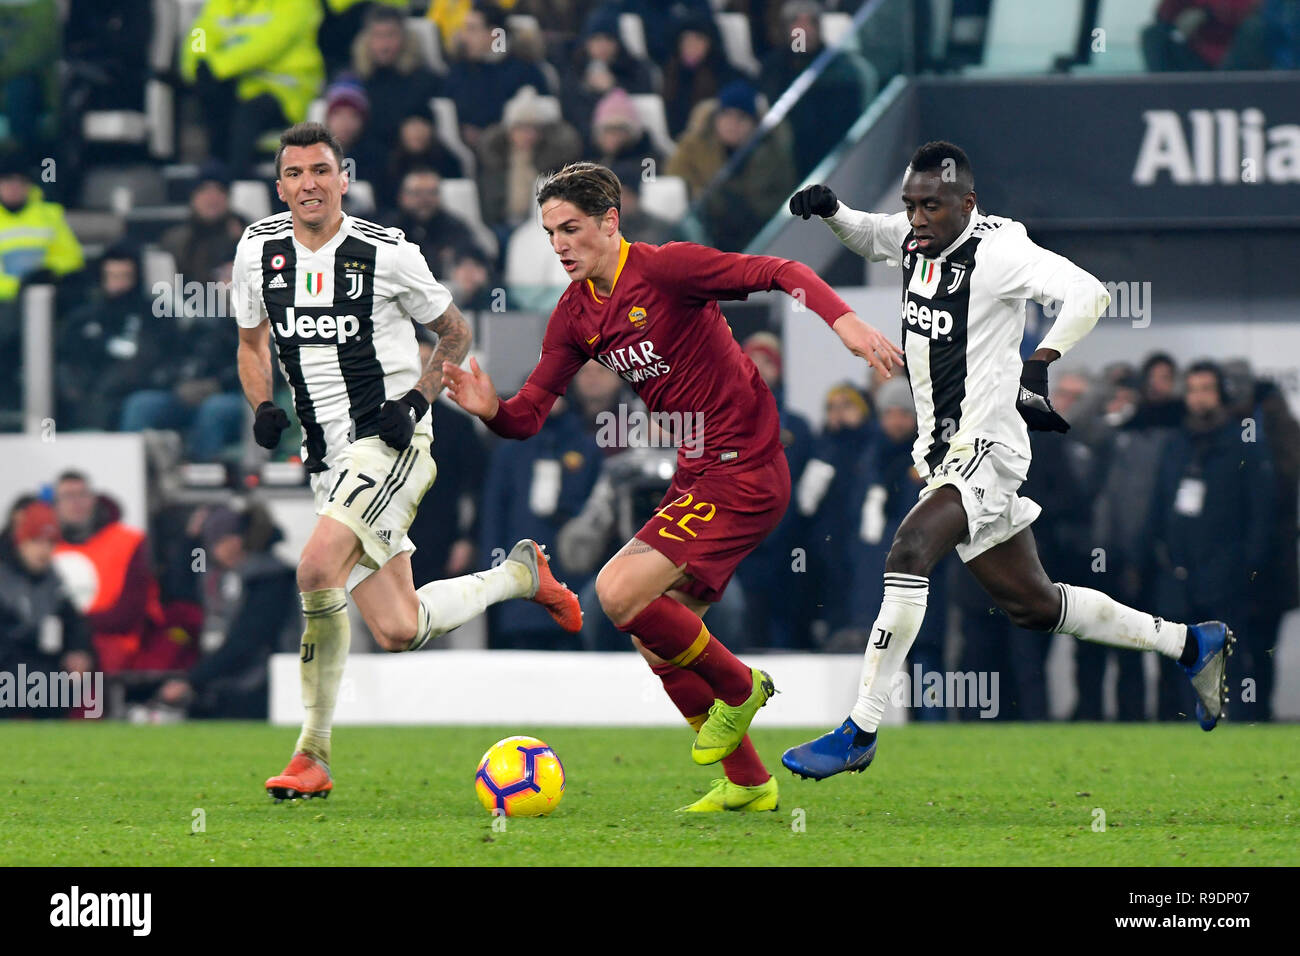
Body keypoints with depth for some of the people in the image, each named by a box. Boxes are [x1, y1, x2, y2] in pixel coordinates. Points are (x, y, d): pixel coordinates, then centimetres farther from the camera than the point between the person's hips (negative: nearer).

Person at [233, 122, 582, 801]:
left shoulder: (387, 253, -7)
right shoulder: (258, 249, 5)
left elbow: (455, 333, 7)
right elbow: (252, 343, 20)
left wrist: (417, 399, -9)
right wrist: (263, 407, 0)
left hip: (390, 444, -5)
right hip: (330, 457, 5)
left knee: (317, 568, -27)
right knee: (398, 630, 0)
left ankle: (313, 755, -15)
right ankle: (519, 574, 30)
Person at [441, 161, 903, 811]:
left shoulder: (664, 268, -14)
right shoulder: (575, 314, 8)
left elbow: (780, 273, -19)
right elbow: (530, 413, 8)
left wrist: (843, 321, -35)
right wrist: (491, 410, -15)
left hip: (743, 471, -9)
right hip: (695, 475, 9)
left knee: (619, 592, -19)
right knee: (655, 642, 10)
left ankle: (738, 687, 2)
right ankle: (747, 783, 22)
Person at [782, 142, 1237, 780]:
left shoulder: (996, 250, -17)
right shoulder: (915, 237, 6)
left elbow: (1089, 295, -26)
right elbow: (868, 237, 28)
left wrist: (1040, 364, -33)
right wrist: (829, 210, 8)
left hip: (985, 448, -9)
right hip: (943, 453, 9)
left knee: (909, 551, -27)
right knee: (1031, 605, 14)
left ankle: (859, 733, -26)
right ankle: (1192, 645, 28)